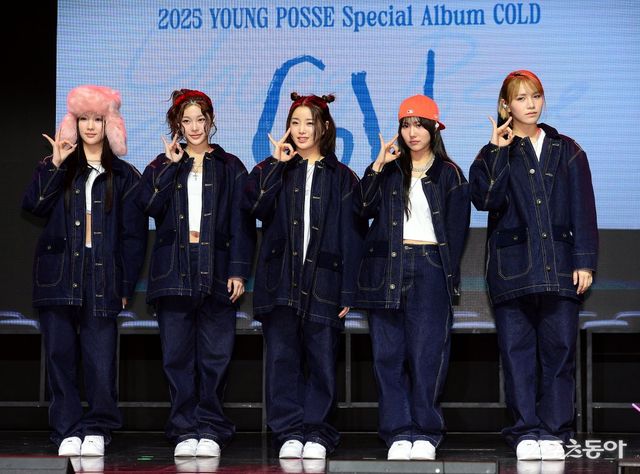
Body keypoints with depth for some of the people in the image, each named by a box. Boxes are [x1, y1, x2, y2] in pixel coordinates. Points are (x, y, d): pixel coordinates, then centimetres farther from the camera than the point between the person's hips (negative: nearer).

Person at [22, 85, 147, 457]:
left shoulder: (125, 176, 8)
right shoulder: (58, 170, 12)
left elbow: (135, 235, 6)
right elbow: (34, 205, -4)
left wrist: (126, 284, 0)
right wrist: (54, 167, -11)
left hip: (102, 279, -2)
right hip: (59, 276, 2)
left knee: (100, 359, -6)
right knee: (61, 356, 1)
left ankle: (97, 430, 5)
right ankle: (68, 431, 8)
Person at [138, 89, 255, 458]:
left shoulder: (230, 168, 9)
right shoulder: (162, 166, 13)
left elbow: (242, 224, 3)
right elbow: (150, 205, -6)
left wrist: (239, 271, -5)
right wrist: (171, 165, -7)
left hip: (216, 271, -1)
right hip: (174, 270, 1)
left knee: (215, 356, -2)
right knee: (177, 355, 0)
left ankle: (210, 430, 5)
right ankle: (185, 431, 6)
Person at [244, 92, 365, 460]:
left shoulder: (342, 177, 9)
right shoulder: (277, 171, 14)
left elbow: (351, 235, 3)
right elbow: (255, 204, -6)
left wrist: (348, 292, -4)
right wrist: (276, 165, -7)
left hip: (323, 281, -1)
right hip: (281, 279, 1)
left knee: (322, 360, -1)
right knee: (283, 359, -1)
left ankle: (316, 433, 6)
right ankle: (289, 433, 3)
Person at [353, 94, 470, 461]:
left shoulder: (450, 175, 7)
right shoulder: (389, 169, 13)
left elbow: (456, 232, 5)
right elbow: (365, 208, 0)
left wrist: (449, 276, -2)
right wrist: (378, 166, -7)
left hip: (430, 268, -2)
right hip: (386, 267, 2)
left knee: (427, 354, -6)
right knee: (389, 354, -1)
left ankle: (426, 432, 1)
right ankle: (399, 432, 3)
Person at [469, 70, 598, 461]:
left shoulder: (567, 151, 12)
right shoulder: (495, 154, 10)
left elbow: (583, 210, 7)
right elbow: (485, 199, -9)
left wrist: (584, 261, -1)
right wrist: (499, 151, -11)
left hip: (558, 266, 1)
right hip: (512, 265, 0)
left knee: (559, 348, -2)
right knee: (517, 349, -1)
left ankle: (554, 432, 4)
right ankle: (526, 432, 5)